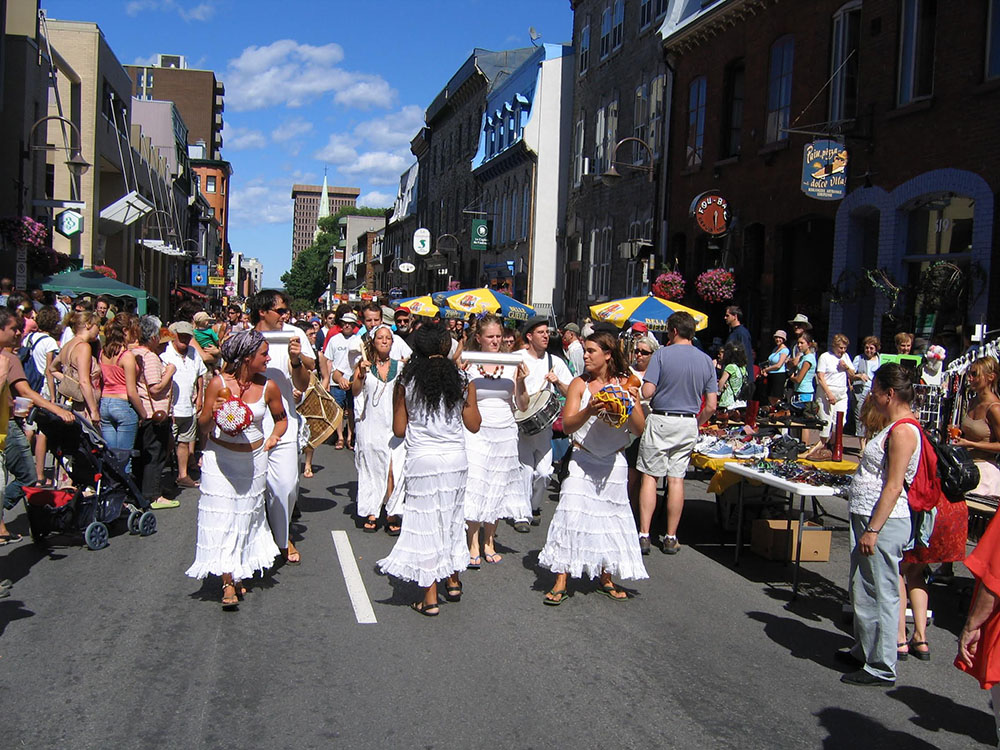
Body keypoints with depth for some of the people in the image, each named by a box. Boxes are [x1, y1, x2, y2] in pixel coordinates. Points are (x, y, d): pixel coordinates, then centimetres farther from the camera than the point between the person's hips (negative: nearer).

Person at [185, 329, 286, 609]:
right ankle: (228, 583, -4)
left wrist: (274, 436, -4)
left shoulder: (268, 387, -4)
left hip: (253, 459, 3)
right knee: (222, 517, -6)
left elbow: (281, 418, 14)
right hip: (220, 457, -2)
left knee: (247, 516, 10)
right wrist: (214, 415, -24)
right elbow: (203, 426, -5)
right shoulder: (219, 383, -10)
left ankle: (240, 573, 26)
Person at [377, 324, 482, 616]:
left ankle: (430, 598, 8)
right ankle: (453, 581, 32)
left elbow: (399, 430, 0)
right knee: (452, 518, 20)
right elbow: (474, 425, 7)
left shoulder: (406, 381, -3)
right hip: (456, 459, 2)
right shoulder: (462, 380, 0)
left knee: (426, 522, 4)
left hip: (421, 460, -2)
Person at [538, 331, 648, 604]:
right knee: (573, 514, -8)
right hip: (583, 460, -1)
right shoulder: (580, 383, -2)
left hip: (614, 462, 1)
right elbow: (567, 425, -11)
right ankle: (561, 582, -2)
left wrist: (632, 403, -16)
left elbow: (639, 429, 0)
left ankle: (606, 579, 23)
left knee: (610, 516, 7)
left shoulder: (625, 384, 1)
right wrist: (589, 411, -28)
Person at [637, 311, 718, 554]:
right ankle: (671, 538, 11)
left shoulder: (662, 354, -8)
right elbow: (711, 405, 3)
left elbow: (647, 392, -15)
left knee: (650, 476, 3)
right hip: (688, 425, 4)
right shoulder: (706, 361, 5)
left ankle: (644, 534, -1)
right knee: (676, 479, 7)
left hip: (661, 421, -4)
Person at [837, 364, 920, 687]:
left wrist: (873, 530, -23)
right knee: (862, 590, 20)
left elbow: (894, 486, -22)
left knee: (879, 594, -4)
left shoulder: (903, 431, -17)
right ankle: (864, 651, 33)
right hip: (868, 517, 11)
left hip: (884, 522, -11)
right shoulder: (892, 426, 15)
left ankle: (881, 667, 4)